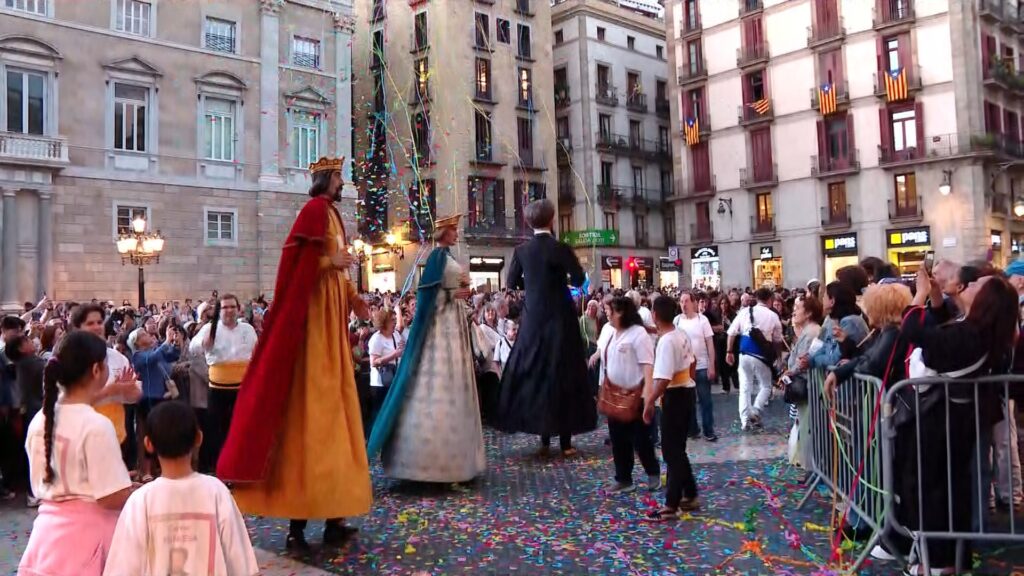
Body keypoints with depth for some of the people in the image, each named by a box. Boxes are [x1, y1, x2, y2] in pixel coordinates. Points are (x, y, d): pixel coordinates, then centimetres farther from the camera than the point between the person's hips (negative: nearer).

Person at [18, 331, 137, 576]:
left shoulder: (40, 420, 3)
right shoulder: (97, 426, -20)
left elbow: (41, 485, 14)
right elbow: (113, 499, -20)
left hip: (48, 532, 7)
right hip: (84, 534, -7)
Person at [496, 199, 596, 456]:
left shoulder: (521, 251, -1)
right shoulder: (561, 248, -12)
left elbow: (512, 283, 6)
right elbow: (579, 280, -11)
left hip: (532, 318, 3)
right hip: (559, 317, -3)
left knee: (533, 372, 11)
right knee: (562, 374, 4)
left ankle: (544, 439, 15)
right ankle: (565, 441, 7)